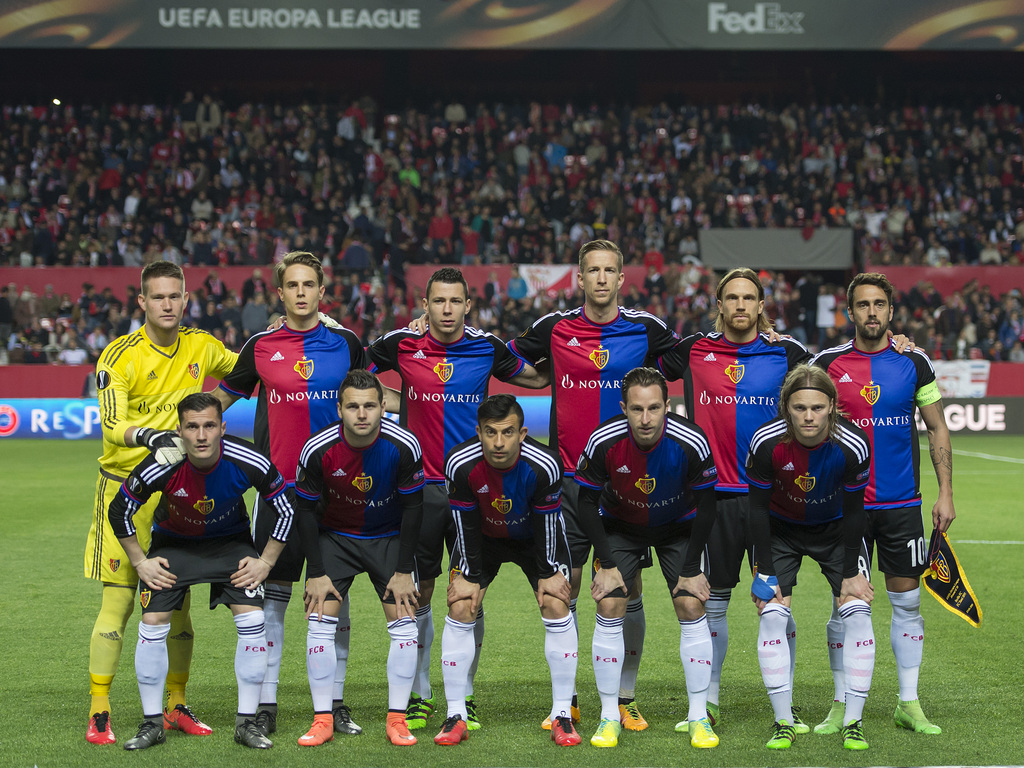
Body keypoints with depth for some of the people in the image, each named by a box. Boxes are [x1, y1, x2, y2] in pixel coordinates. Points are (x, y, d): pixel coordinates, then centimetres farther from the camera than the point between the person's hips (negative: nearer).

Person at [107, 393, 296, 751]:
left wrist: (265, 562, -10)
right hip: (173, 542, 0)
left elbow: (286, 508, -11)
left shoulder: (248, 463, -28)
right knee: (152, 624, -11)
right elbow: (119, 511, -11)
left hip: (230, 540, 0)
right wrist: (140, 562, -8)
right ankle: (152, 724, 6)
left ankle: (247, 722, -1)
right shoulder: (160, 467, -29)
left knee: (252, 620, -14)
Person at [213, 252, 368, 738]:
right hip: (277, 484, -1)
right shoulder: (260, 346, 4)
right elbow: (222, 398, 15)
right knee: (271, 592, -1)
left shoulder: (346, 343, 5)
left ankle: (334, 701, 12)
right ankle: (265, 704, 6)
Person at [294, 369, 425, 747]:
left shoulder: (404, 446, -23)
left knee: (404, 624, -8)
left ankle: (397, 719, 3)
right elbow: (307, 511, -9)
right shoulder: (317, 450, -22)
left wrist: (404, 571, -11)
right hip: (334, 537, 0)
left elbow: (412, 507, -11)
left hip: (389, 537, 0)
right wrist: (317, 572, -11)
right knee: (320, 621, -9)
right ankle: (323, 719, 1)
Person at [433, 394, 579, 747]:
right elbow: (465, 520, -18)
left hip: (534, 534, -1)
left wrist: (549, 572, -14)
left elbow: (547, 519, -20)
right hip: (483, 536, 1)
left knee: (556, 606, -14)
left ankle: (562, 715, -3)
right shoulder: (460, 464, -31)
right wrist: (468, 575, -14)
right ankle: (455, 718, 0)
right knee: (460, 609, -10)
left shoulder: (544, 465, -34)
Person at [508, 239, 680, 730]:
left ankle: (626, 699, 13)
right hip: (569, 478, 0)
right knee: (563, 589, 1)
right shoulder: (554, 328, 3)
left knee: (628, 591, 2)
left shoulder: (647, 330, 2)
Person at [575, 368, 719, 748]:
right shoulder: (603, 442, -29)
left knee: (692, 608, -11)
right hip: (620, 525, 0)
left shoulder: (691, 442, -30)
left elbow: (706, 506, -15)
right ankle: (610, 716, 1)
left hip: (678, 527, 0)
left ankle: (699, 717, 1)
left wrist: (691, 570, -13)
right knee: (609, 608, -11)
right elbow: (587, 503, -12)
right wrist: (606, 565, -13)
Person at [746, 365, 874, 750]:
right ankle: (783, 723, -2)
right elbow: (758, 508, -15)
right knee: (772, 614, -13)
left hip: (836, 530, 0)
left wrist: (851, 572, -10)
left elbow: (853, 511, -14)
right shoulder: (766, 443, -29)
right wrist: (764, 571, -15)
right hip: (780, 529, 0)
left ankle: (853, 722, -2)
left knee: (857, 612, -12)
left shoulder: (853, 445, -28)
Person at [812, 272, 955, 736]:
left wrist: (945, 493, 2)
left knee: (907, 600, 4)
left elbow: (937, 428, 8)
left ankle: (909, 704, 13)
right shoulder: (827, 364, 0)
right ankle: (842, 705, 9)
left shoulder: (913, 362, 3)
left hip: (902, 503, 1)